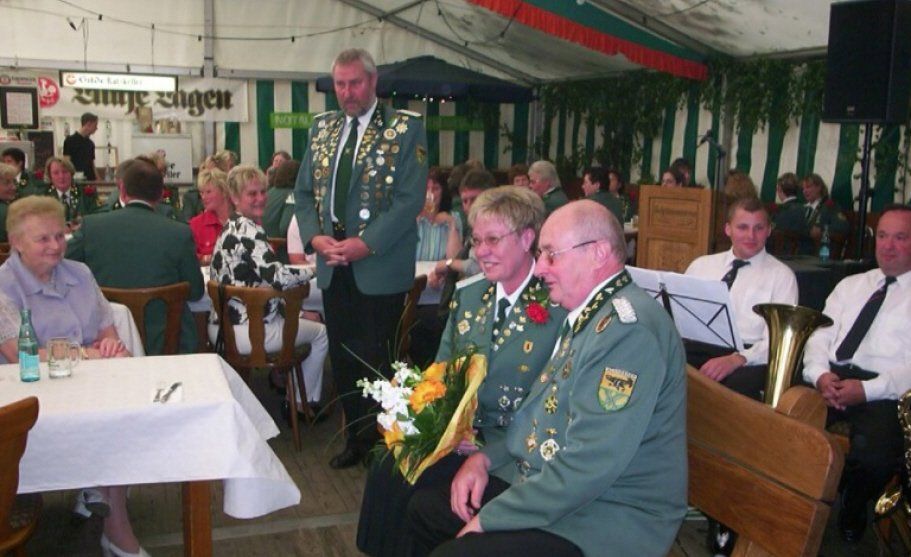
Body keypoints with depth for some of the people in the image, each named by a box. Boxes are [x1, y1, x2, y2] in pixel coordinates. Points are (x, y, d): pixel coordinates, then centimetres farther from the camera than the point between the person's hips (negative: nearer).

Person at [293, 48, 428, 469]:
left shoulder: (405, 128, -5)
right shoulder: (322, 128, 13)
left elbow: (410, 198, -12)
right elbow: (304, 191, 14)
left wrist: (365, 244, -18)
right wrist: (315, 236, -4)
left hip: (379, 267, -5)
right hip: (332, 265, 5)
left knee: (374, 359, 0)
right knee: (342, 358, 13)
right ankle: (355, 438, 29)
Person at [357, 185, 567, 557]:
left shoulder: (558, 307, -11)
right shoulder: (466, 298, 10)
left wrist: (488, 448, -21)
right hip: (456, 435, 6)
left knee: (404, 481, -20)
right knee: (385, 467, -17)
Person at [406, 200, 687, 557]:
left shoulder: (628, 328, -23)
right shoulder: (585, 316, 10)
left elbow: (588, 465, -28)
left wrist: (488, 520, -19)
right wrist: (486, 458, 4)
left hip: (604, 523, -9)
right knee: (424, 508, 11)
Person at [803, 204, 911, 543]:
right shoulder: (850, 286, 24)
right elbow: (818, 337, 15)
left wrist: (867, 390, -17)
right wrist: (820, 374, -6)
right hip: (831, 379, 4)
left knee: (874, 455, -33)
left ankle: (852, 510, 1)